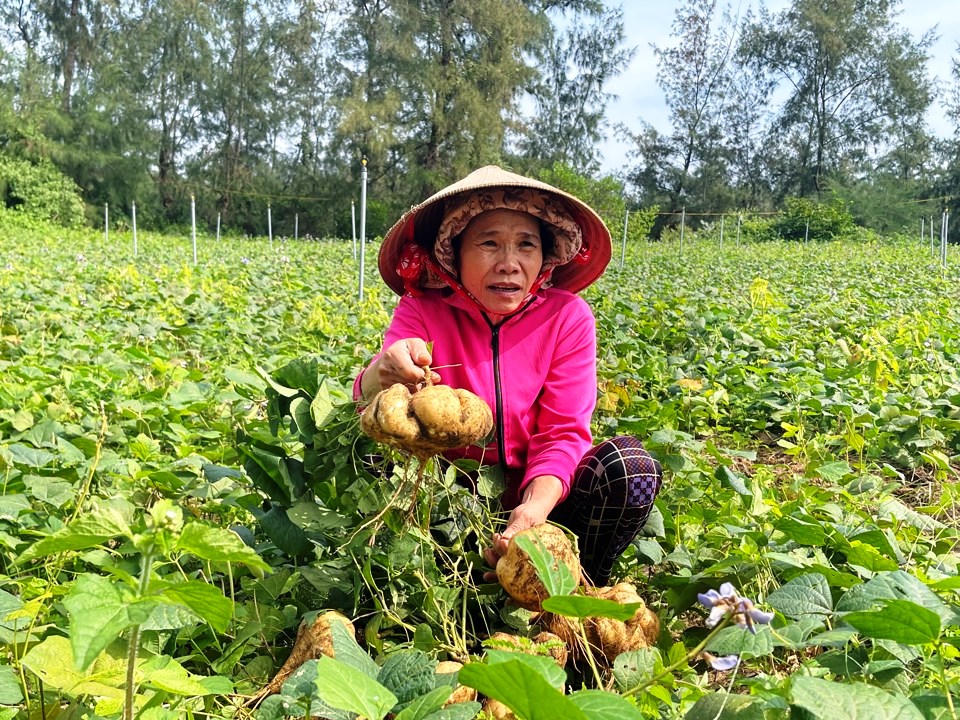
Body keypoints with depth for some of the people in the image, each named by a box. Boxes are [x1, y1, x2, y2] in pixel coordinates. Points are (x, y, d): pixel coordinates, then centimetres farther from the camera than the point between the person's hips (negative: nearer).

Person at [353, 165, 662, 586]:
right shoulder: (422, 310, -9)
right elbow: (368, 408, -24)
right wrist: (382, 373, -50)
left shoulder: (567, 317, -8)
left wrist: (536, 505, -34)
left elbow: (563, 432, -13)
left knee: (629, 463, -26)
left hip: (539, 492, 1)